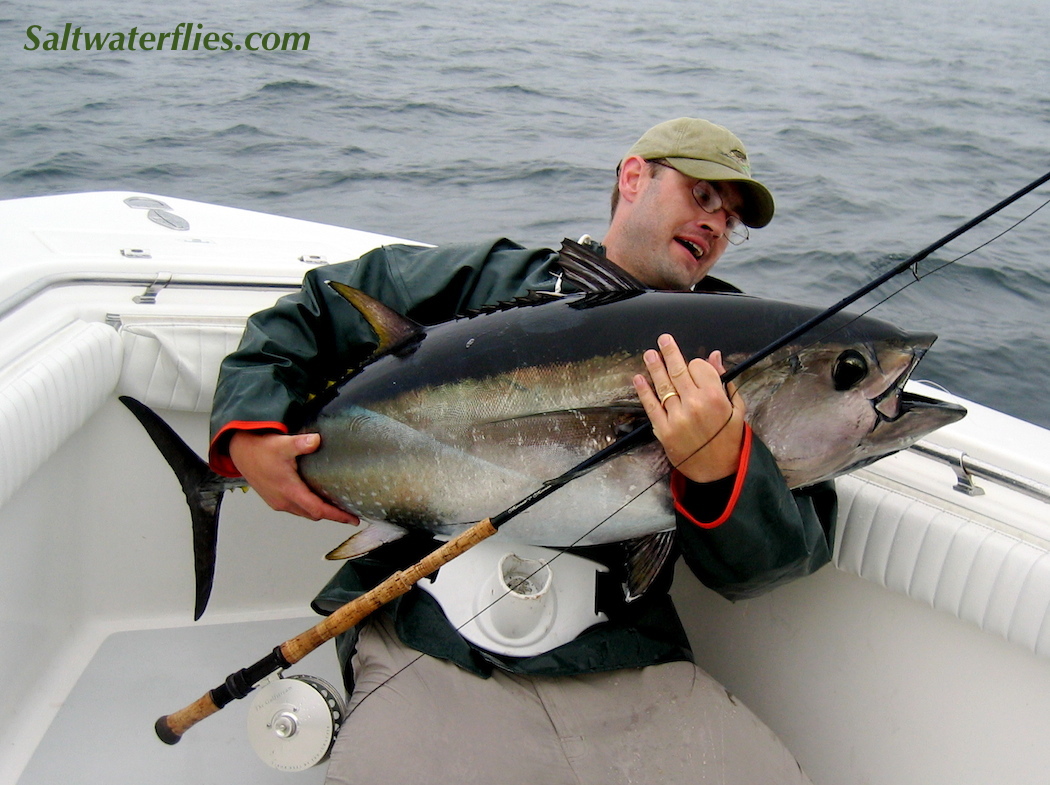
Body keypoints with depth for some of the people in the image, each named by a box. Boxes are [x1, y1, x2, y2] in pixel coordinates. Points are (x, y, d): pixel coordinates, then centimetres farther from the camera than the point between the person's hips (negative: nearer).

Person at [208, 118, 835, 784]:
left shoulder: (722, 362, 11)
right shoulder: (486, 279, 9)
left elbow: (762, 569, 1)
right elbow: (312, 310, 19)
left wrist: (721, 469, -20)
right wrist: (248, 427, 6)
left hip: (633, 671, 2)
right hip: (435, 649, -1)